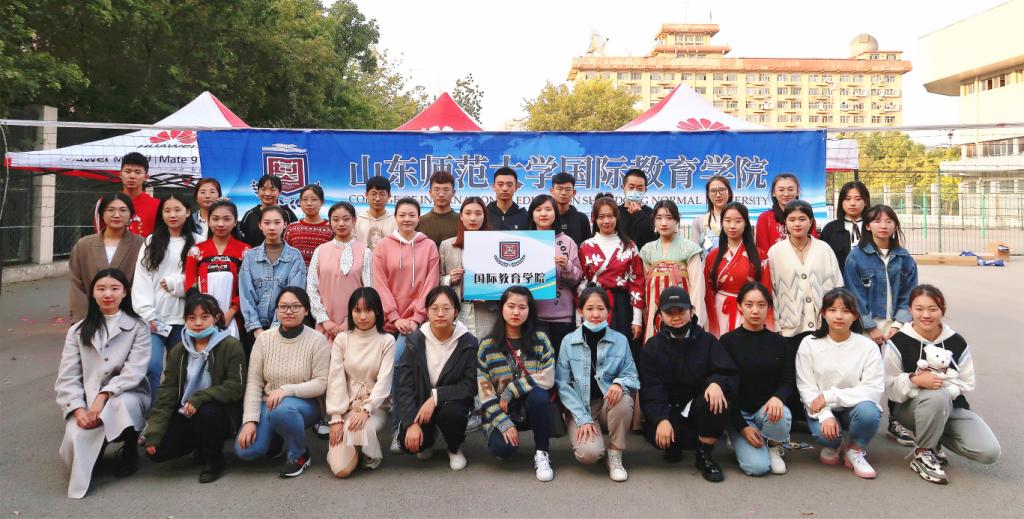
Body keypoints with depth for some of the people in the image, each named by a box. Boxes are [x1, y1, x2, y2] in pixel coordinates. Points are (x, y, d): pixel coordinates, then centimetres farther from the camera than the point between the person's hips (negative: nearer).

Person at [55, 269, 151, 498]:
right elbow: (67, 378, 1)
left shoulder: (138, 328, 2)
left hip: (126, 396, -1)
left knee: (122, 404, -36)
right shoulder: (78, 331, 10)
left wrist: (103, 396, -22)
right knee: (75, 438, -28)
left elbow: (134, 372, -9)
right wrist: (79, 409, -14)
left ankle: (130, 450, -6)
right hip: (87, 401, 2)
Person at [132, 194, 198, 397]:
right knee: (152, 366, -13)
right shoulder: (151, 241, 11)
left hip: (182, 317, 0)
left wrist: (174, 282, -8)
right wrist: (148, 315, -8)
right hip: (153, 317, 0)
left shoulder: (196, 243, 7)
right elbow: (141, 279, 1)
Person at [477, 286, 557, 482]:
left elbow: (547, 379, -13)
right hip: (500, 414, 0)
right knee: (503, 448, -29)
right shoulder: (487, 346, -2)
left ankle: (541, 453, -12)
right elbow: (485, 391, -6)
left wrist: (509, 392, -17)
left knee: (539, 394, -33)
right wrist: (503, 423, -17)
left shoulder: (541, 341, 0)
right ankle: (507, 437, 10)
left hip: (532, 408, 0)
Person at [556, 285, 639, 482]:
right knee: (589, 453, -28)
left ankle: (615, 455, -10)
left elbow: (632, 377, 0)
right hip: (580, 408, -2)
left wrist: (620, 383, -25)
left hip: (610, 404, 2)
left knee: (623, 398, -33)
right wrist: (583, 418, -15)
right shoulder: (568, 341, -1)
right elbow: (563, 384, -5)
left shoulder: (620, 340, 2)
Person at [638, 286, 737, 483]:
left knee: (717, 399, -32)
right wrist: (661, 419, -28)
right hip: (667, 410, -1)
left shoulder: (707, 341, 2)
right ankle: (674, 446, 4)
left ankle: (705, 456, -11)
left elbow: (730, 374, -9)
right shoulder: (652, 347, -1)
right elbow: (650, 392, -10)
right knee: (656, 434, -33)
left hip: (698, 407, 1)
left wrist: (717, 382, -33)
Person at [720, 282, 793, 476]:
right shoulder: (728, 341, -4)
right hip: (739, 413, -3)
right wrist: (741, 426, -12)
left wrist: (778, 397, -24)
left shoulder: (779, 343, 5)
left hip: (768, 408, 3)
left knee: (780, 416, -34)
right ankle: (740, 441, 11)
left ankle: (774, 446, 1)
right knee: (757, 466, -24)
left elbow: (789, 382, 1)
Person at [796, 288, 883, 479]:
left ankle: (855, 451, 0)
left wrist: (830, 396, -22)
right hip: (821, 409, 0)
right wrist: (825, 415, -25)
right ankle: (832, 445, 10)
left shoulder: (868, 347, -9)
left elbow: (874, 389, -15)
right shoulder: (809, 344, -7)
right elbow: (806, 387, -9)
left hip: (854, 407, 1)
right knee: (823, 432, -32)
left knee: (868, 411, -33)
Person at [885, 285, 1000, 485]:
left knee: (990, 452, -16)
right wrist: (914, 380, -32)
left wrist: (939, 381, -20)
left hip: (952, 406, 4)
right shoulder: (898, 342, -12)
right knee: (938, 396, -39)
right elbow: (890, 387, -13)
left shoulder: (957, 342, -1)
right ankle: (922, 454, -16)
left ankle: (933, 438, 13)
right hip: (910, 407, -4)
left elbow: (966, 384, -2)